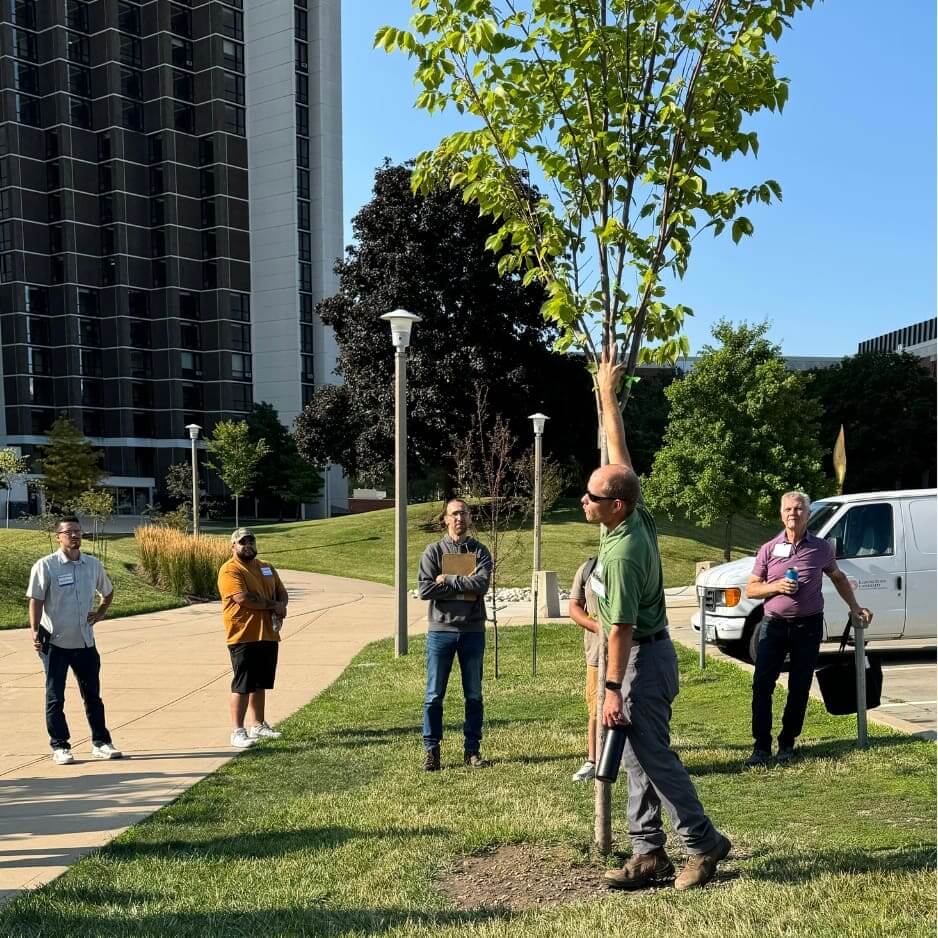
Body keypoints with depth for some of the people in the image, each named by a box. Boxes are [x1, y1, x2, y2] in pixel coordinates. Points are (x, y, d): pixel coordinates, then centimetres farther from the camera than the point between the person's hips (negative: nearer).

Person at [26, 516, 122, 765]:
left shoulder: (93, 564, 3)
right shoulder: (45, 566, -10)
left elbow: (108, 592, 20)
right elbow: (36, 600, -11)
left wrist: (99, 614, 7)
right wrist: (35, 631, -20)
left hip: (85, 641, 4)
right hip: (55, 642, -4)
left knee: (92, 694, 11)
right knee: (55, 697, 5)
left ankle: (101, 743, 20)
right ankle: (60, 747, 14)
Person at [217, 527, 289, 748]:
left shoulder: (266, 567, 17)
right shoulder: (230, 570, -10)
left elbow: (282, 592, 17)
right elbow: (243, 598, -22)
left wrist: (281, 606, -6)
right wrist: (273, 605, -13)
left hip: (268, 635, 8)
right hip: (243, 637, -8)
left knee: (260, 684, 15)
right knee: (242, 685, -6)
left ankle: (257, 725, 26)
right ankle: (237, 731, -2)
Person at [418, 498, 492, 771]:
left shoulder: (480, 551, 5)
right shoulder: (434, 551, 2)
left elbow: (482, 584, -13)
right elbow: (425, 589, -11)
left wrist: (447, 580, -13)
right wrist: (464, 585, -11)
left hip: (473, 631, 1)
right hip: (441, 629, -1)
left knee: (474, 695, 9)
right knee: (434, 694, 3)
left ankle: (472, 748, 19)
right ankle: (431, 749, 12)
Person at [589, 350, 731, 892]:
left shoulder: (621, 552, -25)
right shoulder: (637, 517, -1)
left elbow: (622, 628, -23)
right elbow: (621, 454, 9)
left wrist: (613, 689, -20)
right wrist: (608, 394, 13)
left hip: (643, 659, -10)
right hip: (650, 651, 10)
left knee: (653, 755, -2)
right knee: (639, 756, 11)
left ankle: (704, 843, 9)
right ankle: (650, 853, 17)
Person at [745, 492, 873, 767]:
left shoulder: (821, 548, 4)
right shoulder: (769, 549, 2)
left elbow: (838, 577, 21)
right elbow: (750, 589, 4)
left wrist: (855, 607, 15)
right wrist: (776, 586, -12)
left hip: (808, 626, 0)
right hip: (774, 624, 0)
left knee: (799, 688, 5)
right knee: (762, 685, -7)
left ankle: (787, 744, 19)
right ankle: (761, 746, 0)